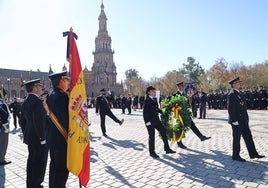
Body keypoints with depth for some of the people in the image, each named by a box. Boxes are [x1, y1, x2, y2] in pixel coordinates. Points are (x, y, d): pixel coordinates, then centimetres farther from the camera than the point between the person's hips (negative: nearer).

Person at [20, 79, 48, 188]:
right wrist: (43, 138, -17)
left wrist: (26, 134, 21)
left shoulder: (25, 102, 10)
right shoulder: (37, 102, -20)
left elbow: (23, 121, 15)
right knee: (39, 163, 2)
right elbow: (39, 122, -24)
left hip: (29, 137, 10)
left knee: (32, 162, 20)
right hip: (38, 138, -10)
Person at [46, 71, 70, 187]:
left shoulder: (50, 95, 9)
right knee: (63, 167, 0)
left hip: (51, 136, 10)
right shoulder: (62, 95, -20)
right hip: (61, 137, -10)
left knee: (54, 164, 21)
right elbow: (63, 118, -24)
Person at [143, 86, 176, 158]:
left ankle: (167, 149, 21)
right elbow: (145, 112, -15)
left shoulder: (155, 99, 10)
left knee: (163, 132, 9)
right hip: (150, 122, -8)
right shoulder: (147, 101, -13)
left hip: (156, 120, 8)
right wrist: (147, 121, -18)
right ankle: (152, 152, 15)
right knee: (151, 136, 1)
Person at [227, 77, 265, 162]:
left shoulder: (238, 93, 14)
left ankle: (253, 153, 25)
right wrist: (234, 120, -23)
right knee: (237, 138, 1)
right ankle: (235, 156, 13)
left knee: (248, 136, 15)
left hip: (243, 120, 10)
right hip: (237, 121, -10)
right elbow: (230, 108, -22)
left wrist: (246, 118, 17)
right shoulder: (231, 94, -17)